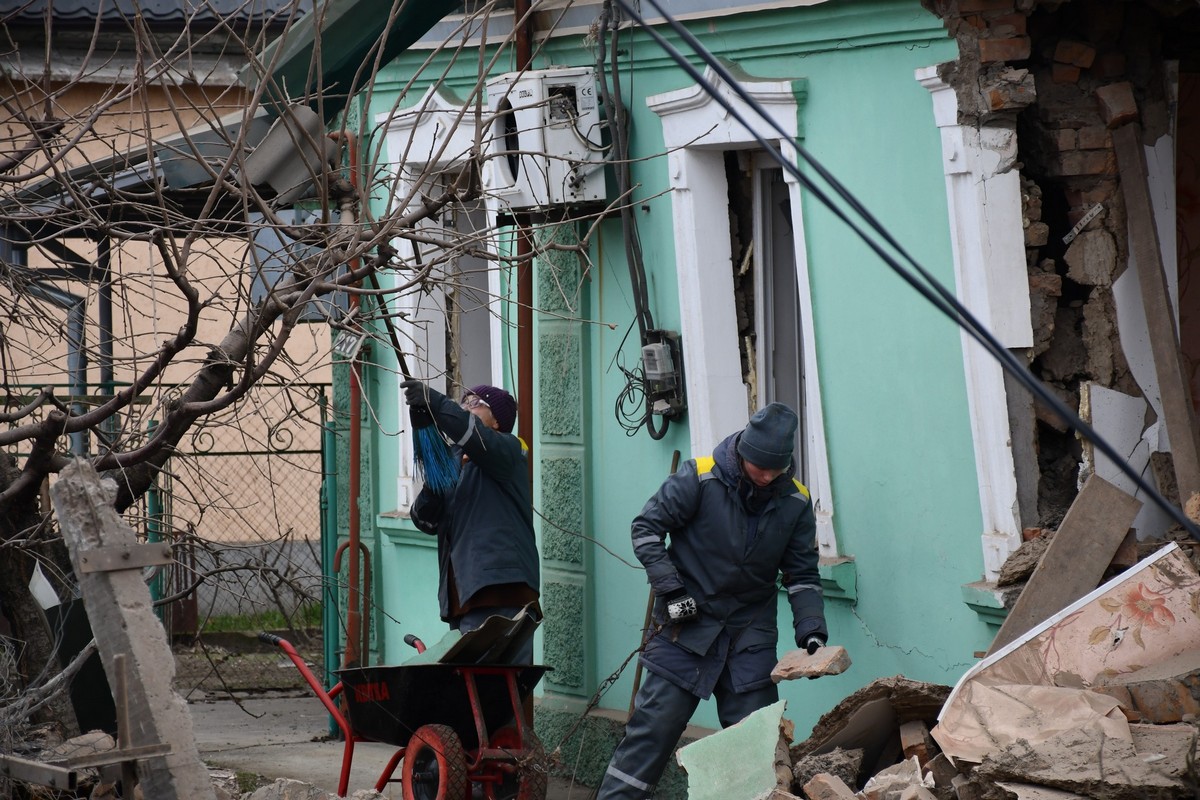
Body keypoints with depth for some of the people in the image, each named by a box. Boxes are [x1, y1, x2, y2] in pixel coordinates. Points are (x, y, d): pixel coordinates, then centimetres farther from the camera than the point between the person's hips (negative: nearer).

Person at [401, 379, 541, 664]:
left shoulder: (507, 450, 5)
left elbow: (476, 437, -20)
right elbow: (425, 520, 16)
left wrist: (435, 403, -27)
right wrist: (431, 489, -5)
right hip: (464, 597, 8)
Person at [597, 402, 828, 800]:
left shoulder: (795, 502, -1)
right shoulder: (699, 478, -13)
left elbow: (802, 574, 4)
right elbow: (646, 528, -7)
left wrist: (811, 631, -10)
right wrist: (671, 590, -15)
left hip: (751, 634, 3)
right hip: (685, 628, -3)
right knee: (653, 726, -4)